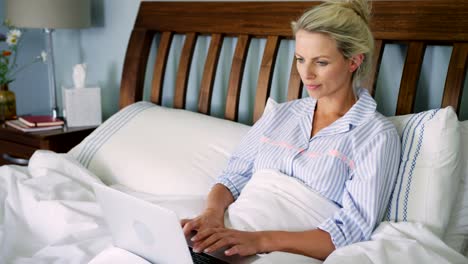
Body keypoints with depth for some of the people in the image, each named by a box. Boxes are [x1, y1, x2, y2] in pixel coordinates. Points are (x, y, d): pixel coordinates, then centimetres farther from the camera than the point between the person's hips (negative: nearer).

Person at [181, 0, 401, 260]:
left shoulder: (378, 135, -4)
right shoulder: (282, 113, 14)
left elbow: (350, 232, -13)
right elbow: (234, 175, 10)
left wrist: (261, 240, -25)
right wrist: (212, 211, -13)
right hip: (236, 242, 5)